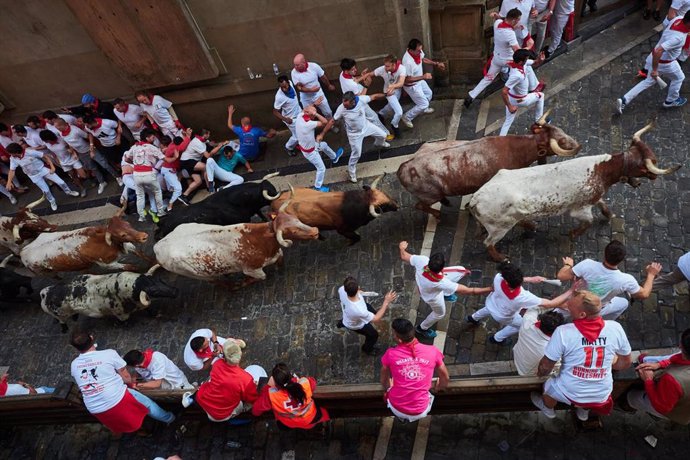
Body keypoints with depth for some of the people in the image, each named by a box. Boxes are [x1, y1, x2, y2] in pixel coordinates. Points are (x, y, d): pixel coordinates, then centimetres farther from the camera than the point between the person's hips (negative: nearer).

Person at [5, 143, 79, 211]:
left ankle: (68, 192, 32)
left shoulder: (30, 152, -29)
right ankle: (52, 202, 35)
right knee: (46, 190, 5)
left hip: (43, 169, -2)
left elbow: (45, 157, -20)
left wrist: (52, 166, -23)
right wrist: (9, 182, -20)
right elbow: (12, 170, -8)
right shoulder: (13, 159, -16)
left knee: (61, 182, 0)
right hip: (34, 176, 2)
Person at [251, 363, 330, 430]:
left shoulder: (271, 394, -39)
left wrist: (267, 386, -20)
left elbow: (255, 412, -20)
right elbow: (313, 381, -8)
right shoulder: (305, 382, -35)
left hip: (287, 426, 0)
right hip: (311, 420, 1)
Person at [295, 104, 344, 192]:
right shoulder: (308, 124, -45)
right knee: (321, 168, 11)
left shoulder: (300, 116, -20)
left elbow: (305, 109, 5)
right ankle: (318, 187, 34)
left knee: (324, 145, 34)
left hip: (309, 144, 9)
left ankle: (334, 157, 63)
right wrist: (315, 113, -39)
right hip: (310, 152, -9)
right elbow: (325, 122, -40)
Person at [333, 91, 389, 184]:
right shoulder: (341, 109, -34)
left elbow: (374, 96, -14)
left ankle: (379, 143, 62)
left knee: (382, 135, 22)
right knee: (356, 154, 7)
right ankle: (351, 172, 35)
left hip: (366, 125, 4)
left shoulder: (361, 100, -32)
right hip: (355, 134, -4)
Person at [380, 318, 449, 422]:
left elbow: (384, 380, 4)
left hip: (397, 409, -1)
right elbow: (445, 378, 3)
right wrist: (438, 388, 25)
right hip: (421, 412, 2)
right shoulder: (432, 351, -14)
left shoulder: (390, 354, -16)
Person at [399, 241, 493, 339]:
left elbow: (404, 256, -20)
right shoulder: (441, 282, -47)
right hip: (432, 296, -4)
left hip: (424, 283, 5)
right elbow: (468, 291, -40)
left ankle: (445, 294, 34)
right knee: (440, 313, 28)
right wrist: (490, 289, -33)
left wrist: (402, 248, 3)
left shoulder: (422, 260, -40)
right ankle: (422, 329, 55)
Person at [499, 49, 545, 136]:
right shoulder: (516, 75, -38)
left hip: (511, 98, 7)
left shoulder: (524, 63, -11)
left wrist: (539, 60, -15)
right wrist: (510, 106, -31)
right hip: (520, 100, -7)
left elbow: (533, 62, 9)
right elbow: (504, 92, -40)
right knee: (540, 96, 19)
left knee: (508, 121, 16)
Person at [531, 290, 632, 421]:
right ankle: (584, 411, 57)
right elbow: (626, 363, -1)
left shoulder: (563, 332, -27)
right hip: (602, 396, 2)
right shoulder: (615, 328, -18)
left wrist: (540, 374, 7)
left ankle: (548, 409, 59)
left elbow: (545, 366, -15)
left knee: (548, 385, 32)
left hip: (570, 394, -2)